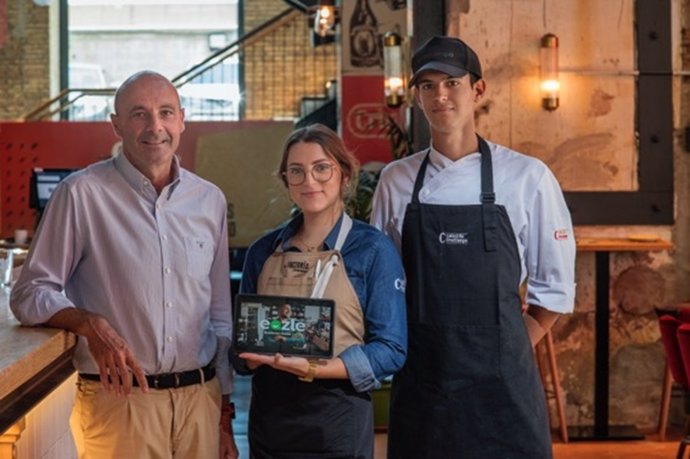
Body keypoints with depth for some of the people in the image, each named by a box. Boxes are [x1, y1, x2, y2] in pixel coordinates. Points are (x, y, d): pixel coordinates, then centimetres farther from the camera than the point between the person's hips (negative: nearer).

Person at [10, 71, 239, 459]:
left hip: (201, 397, 4)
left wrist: (225, 413, 13)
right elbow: (30, 294, -4)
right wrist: (89, 324, -22)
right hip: (119, 398, -4)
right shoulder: (82, 193, -6)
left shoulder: (210, 200, 8)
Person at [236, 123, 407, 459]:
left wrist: (312, 369, -22)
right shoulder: (263, 251, 5)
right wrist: (254, 354, -11)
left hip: (338, 422, -3)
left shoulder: (373, 249, -6)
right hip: (269, 416, 3)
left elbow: (390, 350, -10)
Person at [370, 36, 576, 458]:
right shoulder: (396, 181, 5)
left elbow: (555, 286, 3)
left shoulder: (527, 177, -3)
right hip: (421, 377, 2)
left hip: (500, 379, -2)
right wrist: (404, 350, 7)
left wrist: (507, 354, 1)